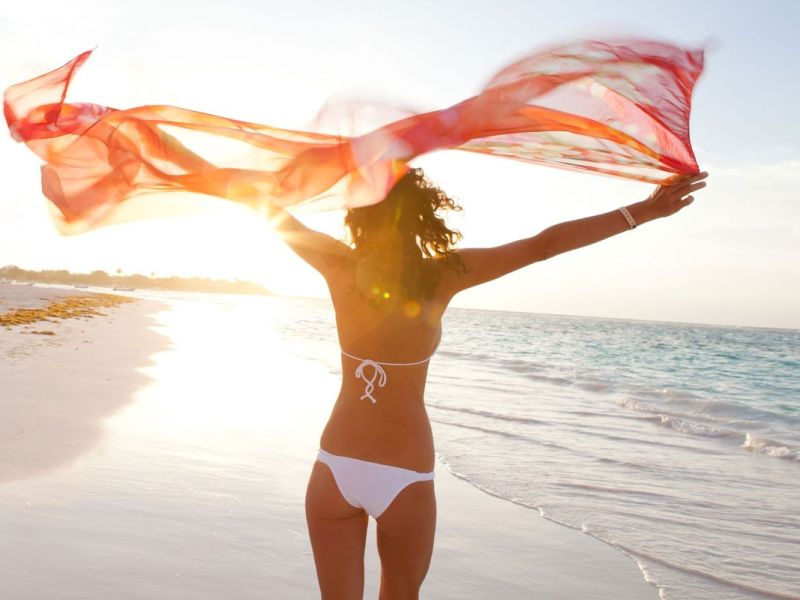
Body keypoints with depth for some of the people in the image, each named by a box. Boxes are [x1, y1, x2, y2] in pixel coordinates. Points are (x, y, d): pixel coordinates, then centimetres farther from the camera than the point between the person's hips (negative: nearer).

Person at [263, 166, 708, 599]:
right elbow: (546, 244, -11)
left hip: (335, 467, 1)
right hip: (404, 477, 0)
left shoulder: (340, 266, -8)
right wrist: (643, 211, -8)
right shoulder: (443, 275, -12)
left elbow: (271, 209, 5)